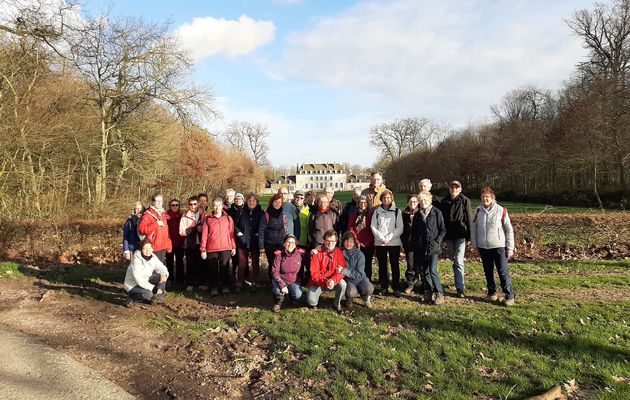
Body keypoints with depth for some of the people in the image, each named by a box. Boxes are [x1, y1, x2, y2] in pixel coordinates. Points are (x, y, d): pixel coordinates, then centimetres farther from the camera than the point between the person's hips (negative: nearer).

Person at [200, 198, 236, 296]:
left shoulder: (228, 218, 5)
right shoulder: (208, 219, 2)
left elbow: (232, 233, 6)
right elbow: (204, 235, 2)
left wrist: (233, 247, 4)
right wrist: (203, 250, 0)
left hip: (225, 248, 0)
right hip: (212, 249, 0)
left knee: (224, 268, 6)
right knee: (213, 269, 5)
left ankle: (225, 287, 18)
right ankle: (213, 288, 17)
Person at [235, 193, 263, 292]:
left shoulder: (261, 213, 2)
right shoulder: (242, 212, 2)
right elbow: (235, 224, 6)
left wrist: (258, 235, -7)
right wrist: (239, 233, -4)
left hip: (255, 242, 0)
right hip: (243, 242, 0)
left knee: (255, 263, 8)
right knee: (242, 263, 3)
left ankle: (254, 283, 18)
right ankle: (240, 283, 14)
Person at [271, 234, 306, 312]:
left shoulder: (300, 254, -11)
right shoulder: (279, 255, -14)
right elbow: (274, 272, -18)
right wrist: (282, 285, -27)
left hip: (294, 281, 2)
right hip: (281, 280, -1)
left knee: (298, 296, -22)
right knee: (278, 291, -31)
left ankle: (291, 292, 16)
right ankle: (278, 302, 5)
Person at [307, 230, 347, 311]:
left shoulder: (339, 252, -6)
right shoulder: (316, 252, -13)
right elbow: (314, 273, -15)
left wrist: (333, 280, -29)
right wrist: (325, 282, -31)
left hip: (333, 281, 2)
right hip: (318, 282, -2)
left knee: (343, 284, -28)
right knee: (311, 302, -21)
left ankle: (337, 304, 1)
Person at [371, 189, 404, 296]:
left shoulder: (397, 211, 4)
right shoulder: (377, 211, 8)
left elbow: (400, 228, -3)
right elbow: (373, 227, 2)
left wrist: (389, 237, -13)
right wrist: (382, 238, -11)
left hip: (394, 242, -1)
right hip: (379, 243, 1)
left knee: (395, 265, 0)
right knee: (382, 265, 7)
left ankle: (396, 288, 8)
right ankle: (384, 286, 17)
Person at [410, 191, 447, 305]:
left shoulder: (436, 213, -1)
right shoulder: (417, 215, 11)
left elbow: (443, 230, 0)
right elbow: (413, 231, 16)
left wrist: (437, 241, -11)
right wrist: (413, 244, 6)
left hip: (433, 247, -4)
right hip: (420, 248, 5)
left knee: (433, 271, -11)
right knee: (423, 270, 8)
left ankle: (439, 294, -1)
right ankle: (428, 292, 22)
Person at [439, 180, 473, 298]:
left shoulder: (465, 201, -4)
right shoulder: (444, 201, 6)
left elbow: (469, 219, -4)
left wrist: (469, 236, -8)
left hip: (460, 235, -4)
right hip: (448, 235, 4)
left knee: (459, 261, -7)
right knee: (454, 260, 14)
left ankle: (460, 288, -5)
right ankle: (458, 282, 31)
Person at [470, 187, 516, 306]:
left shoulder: (501, 211, -7)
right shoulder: (478, 211, 3)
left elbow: (509, 230, -3)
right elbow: (473, 228, 10)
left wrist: (510, 247, -5)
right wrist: (474, 244, 5)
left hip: (499, 247, -4)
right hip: (483, 247, 4)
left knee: (503, 271, -3)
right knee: (488, 272, 12)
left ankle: (509, 296, 5)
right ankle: (492, 293, 26)